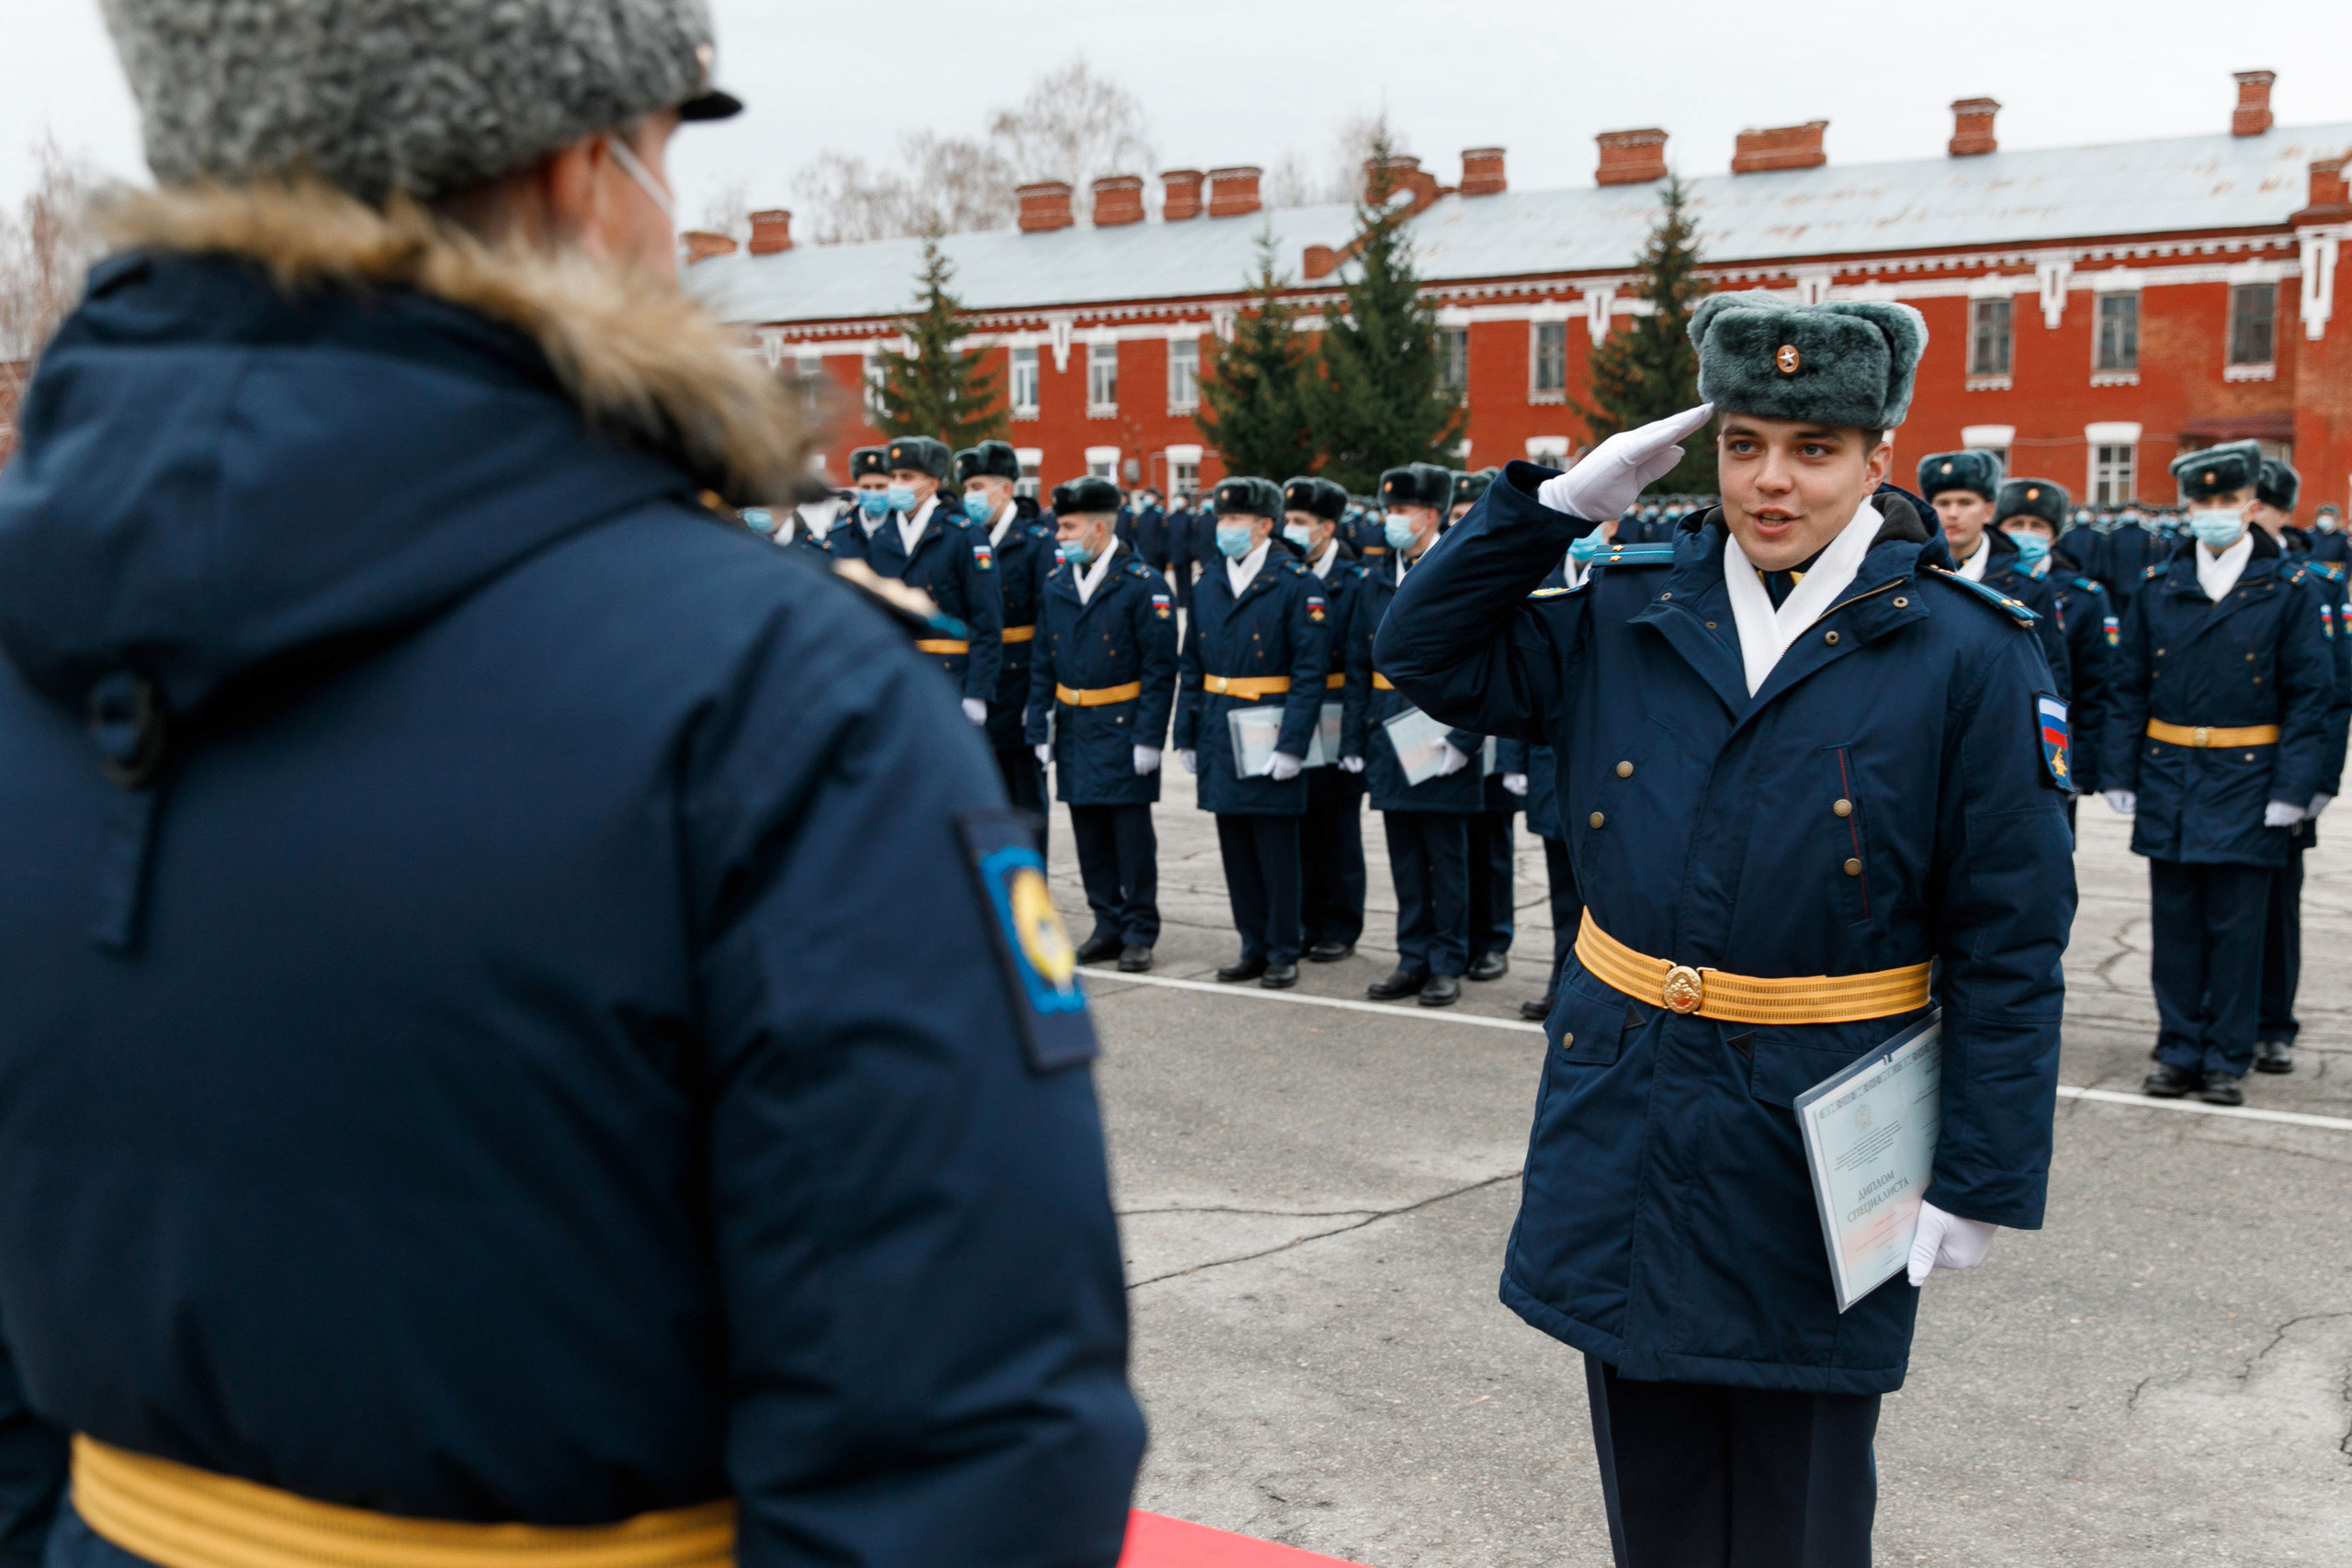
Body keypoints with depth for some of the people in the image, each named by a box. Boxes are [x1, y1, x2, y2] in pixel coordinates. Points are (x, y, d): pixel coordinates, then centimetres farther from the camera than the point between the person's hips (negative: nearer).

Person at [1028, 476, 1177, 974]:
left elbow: (1160, 669, -10)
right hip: (1074, 729, 6)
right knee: (1089, 835, 10)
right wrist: (1040, 730, 6)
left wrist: (1149, 738, -15)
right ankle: (1108, 926, 20)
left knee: (1132, 834, 0)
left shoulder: (1143, 584, -8)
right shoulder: (1056, 585, 8)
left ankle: (1140, 933, 9)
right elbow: (1042, 665, 12)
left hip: (1123, 728, -5)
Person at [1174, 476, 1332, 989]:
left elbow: (1310, 671, -11)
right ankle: (1254, 947, 21)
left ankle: (1283, 952, 11)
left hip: (1270, 734, -6)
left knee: (1276, 847, 1)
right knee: (1235, 848, 10)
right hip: (1219, 735, 6)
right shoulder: (1208, 585, 11)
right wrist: (1186, 735, 10)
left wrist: (1292, 744, -17)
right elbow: (1191, 667, 15)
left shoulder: (1297, 584, -7)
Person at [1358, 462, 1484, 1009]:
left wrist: (1462, 740, -17)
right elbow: (1361, 664, 14)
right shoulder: (1376, 581, 10)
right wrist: (1358, 738, 7)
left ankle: (1447, 965, 13)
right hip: (1389, 738, 5)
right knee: (1404, 856, 10)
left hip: (1443, 739, -5)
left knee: (1447, 857, 4)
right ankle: (1413, 959, 19)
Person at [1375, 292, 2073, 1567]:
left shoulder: (1968, 655, -7)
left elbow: (2010, 946, -7)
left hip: (1816, 1154, -3)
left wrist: (1979, 1180, -9)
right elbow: (1427, 653, 8)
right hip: (1624, 1116, 4)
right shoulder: (1625, 618, 4)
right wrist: (1561, 501, -2)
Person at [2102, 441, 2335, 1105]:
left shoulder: (2289, 590, -1)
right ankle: (2179, 1051, 18)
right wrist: (2120, 774, 2)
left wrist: (2293, 789, -10)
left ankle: (2226, 1059, 13)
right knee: (2175, 925, 7)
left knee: (2236, 927, 2)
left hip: (2247, 780, -2)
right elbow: (2130, 689, 9)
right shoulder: (2157, 588, 6)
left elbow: (2309, 696, -2)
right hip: (2169, 780, 2)